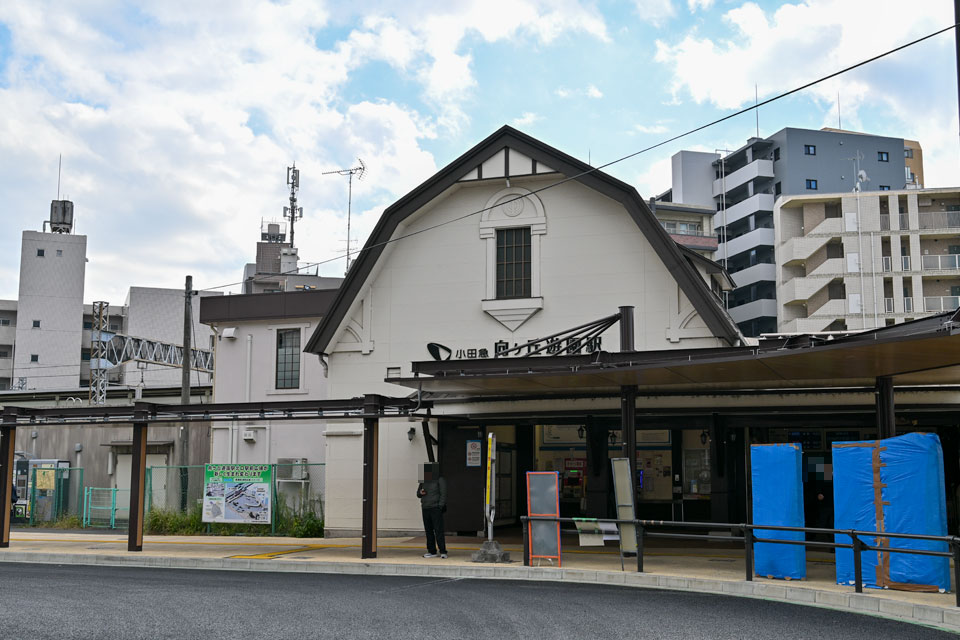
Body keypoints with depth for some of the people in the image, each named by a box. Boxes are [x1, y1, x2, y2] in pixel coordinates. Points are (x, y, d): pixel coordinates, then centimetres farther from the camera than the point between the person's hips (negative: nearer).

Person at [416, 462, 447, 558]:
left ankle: (443, 552, -11)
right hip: (425, 509, 6)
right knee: (429, 531, 6)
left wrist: (440, 507, -18)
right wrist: (421, 493, -7)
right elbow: (418, 494, 17)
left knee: (438, 530, -11)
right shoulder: (424, 480, 12)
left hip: (436, 508, -6)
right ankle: (432, 551, 12)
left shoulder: (440, 480, -6)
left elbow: (443, 494, -10)